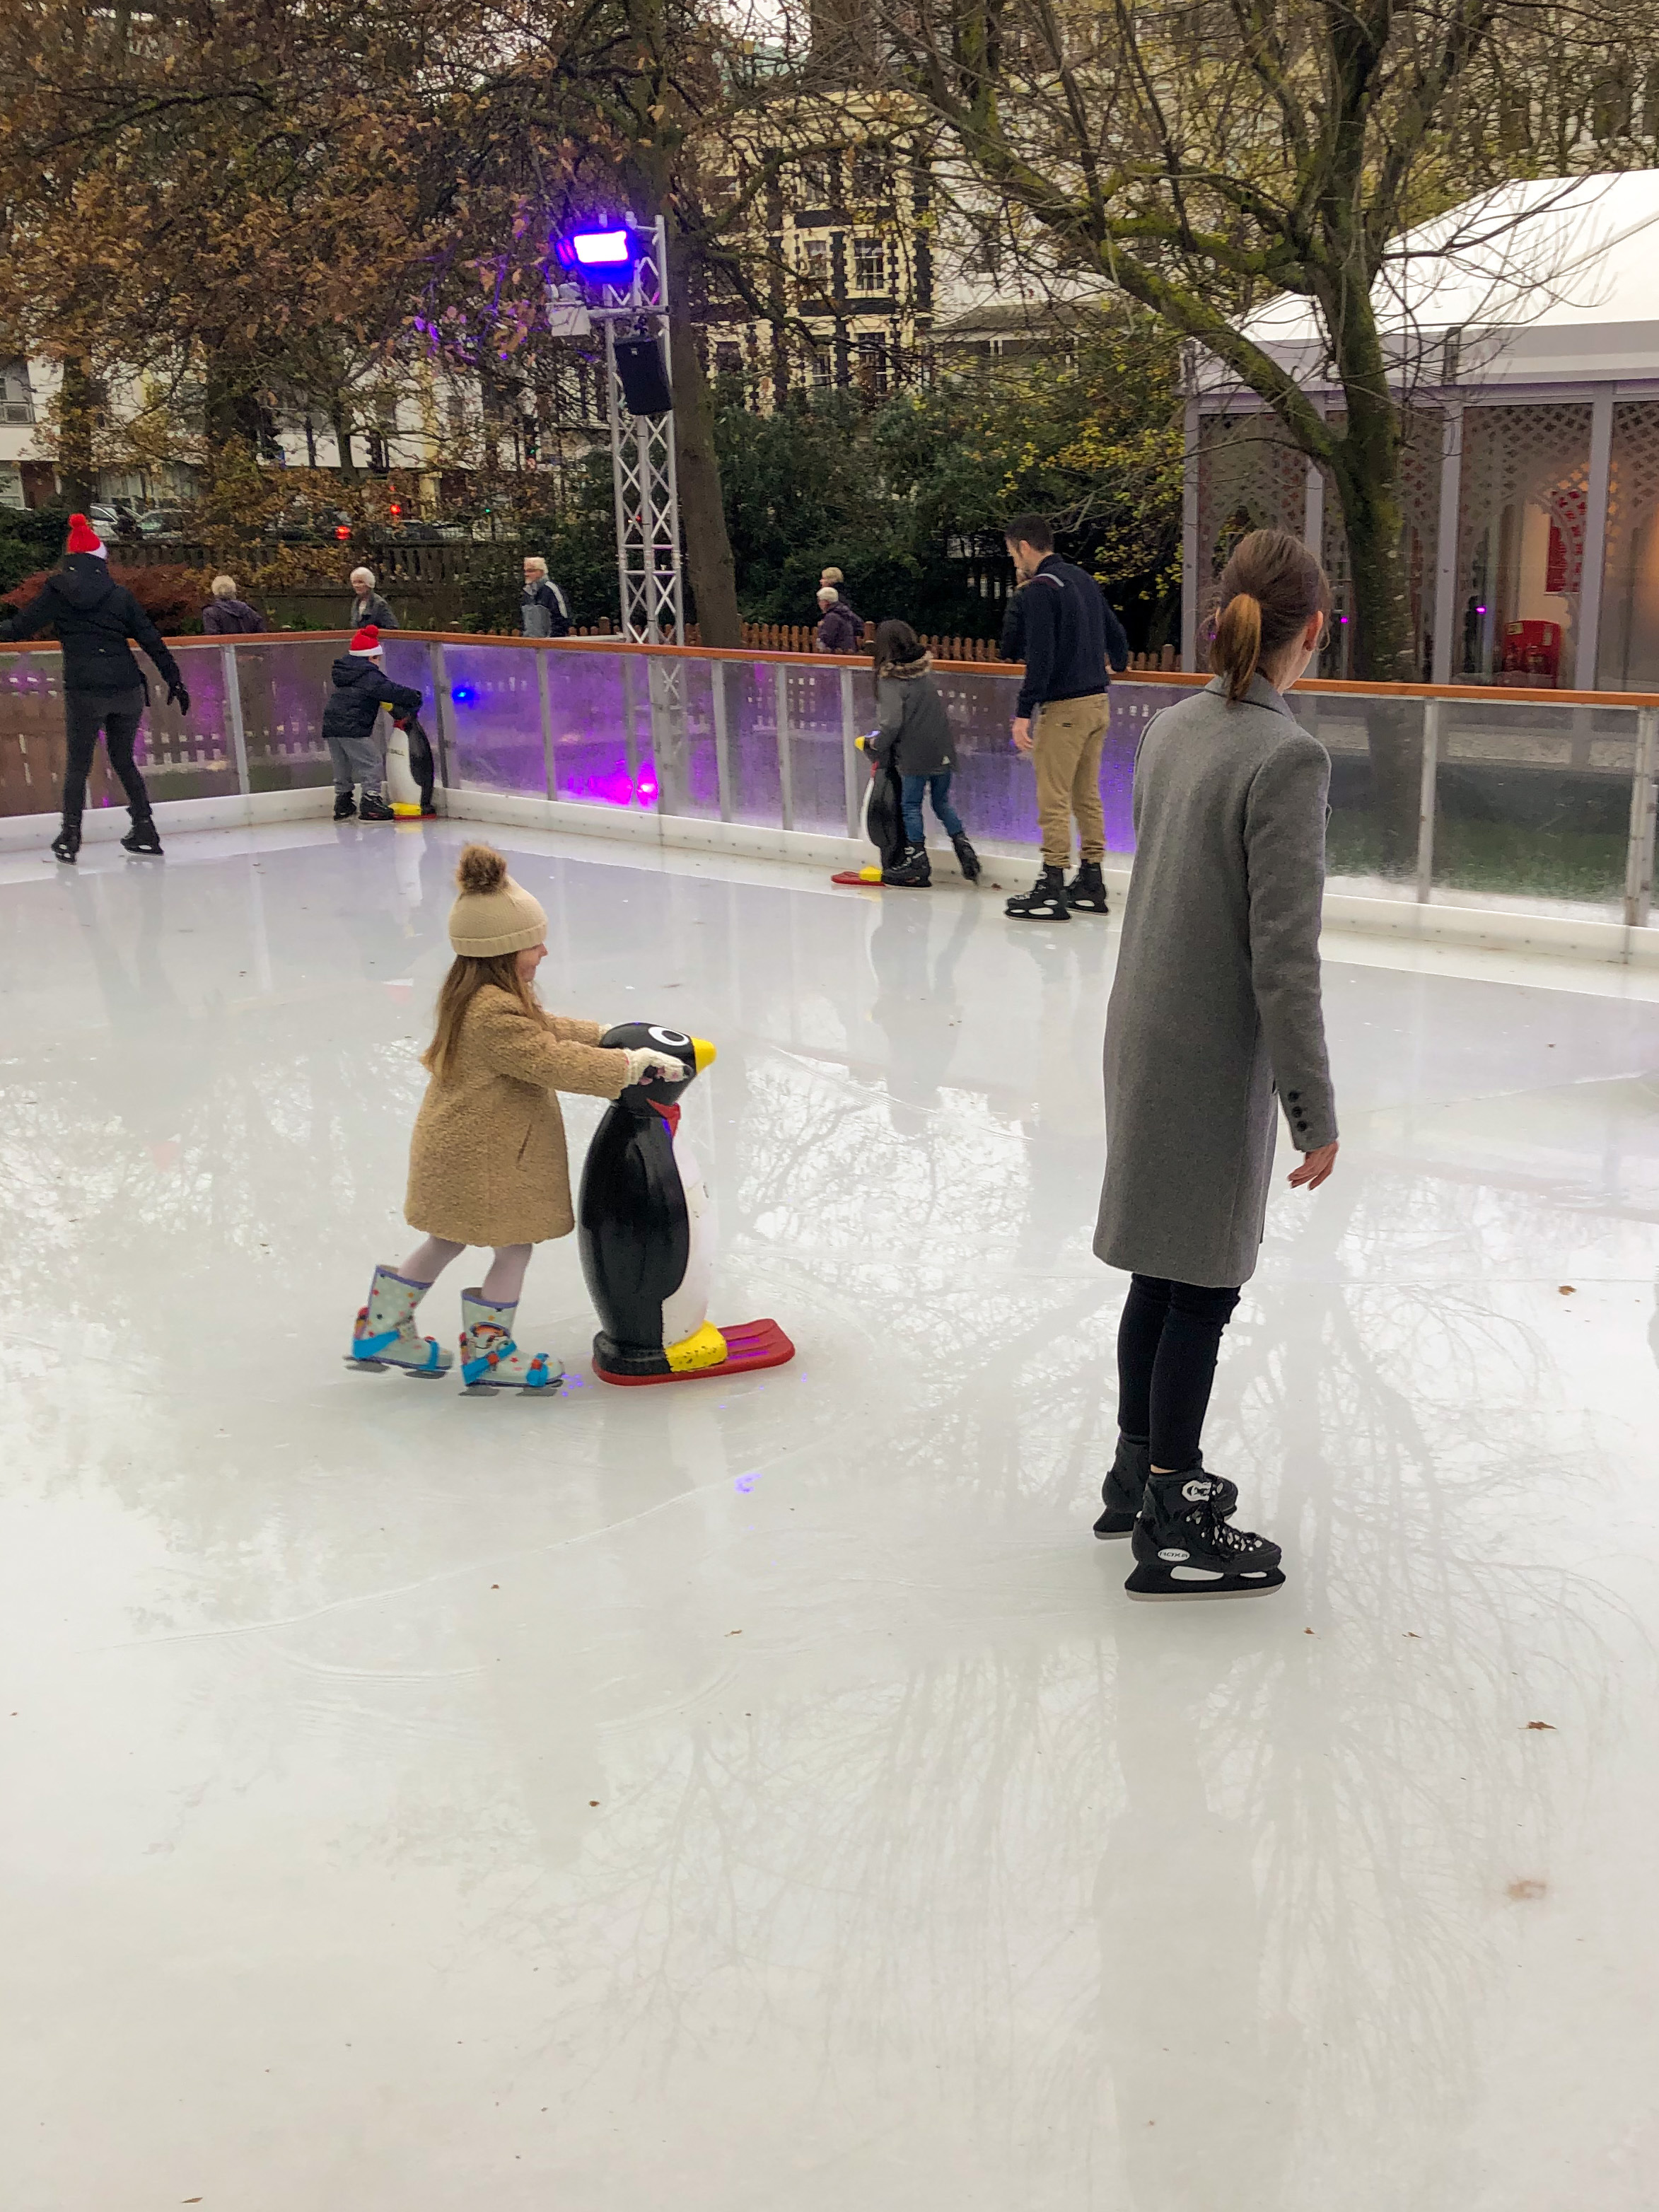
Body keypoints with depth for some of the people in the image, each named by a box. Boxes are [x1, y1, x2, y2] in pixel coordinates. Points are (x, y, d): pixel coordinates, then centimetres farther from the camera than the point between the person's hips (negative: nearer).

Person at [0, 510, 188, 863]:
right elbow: (150, 639, 6)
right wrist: (174, 679, 11)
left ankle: (70, 835, 6)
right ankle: (145, 830, 13)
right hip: (127, 689, 2)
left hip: (84, 691, -2)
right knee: (124, 760, 16)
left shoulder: (57, 590, 1)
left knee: (78, 763, 8)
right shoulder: (119, 593, 6)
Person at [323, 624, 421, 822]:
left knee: (342, 768, 18)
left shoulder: (344, 671, 19)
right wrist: (415, 698, -3)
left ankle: (343, 806, 23)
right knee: (372, 764, -3)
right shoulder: (369, 676, -9)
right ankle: (370, 806, -8)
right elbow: (391, 691, -15)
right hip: (353, 728, -9)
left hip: (331, 726, 9)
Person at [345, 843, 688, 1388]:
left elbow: (547, 1029, 14)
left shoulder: (475, 994, 4)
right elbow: (556, 1063, -30)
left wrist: (609, 1035, 8)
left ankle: (383, 1329, 36)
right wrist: (632, 1065, -24)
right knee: (516, 1245, 7)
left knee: (448, 1240, 24)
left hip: (457, 1147, 11)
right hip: (483, 1158, -11)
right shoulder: (497, 1015, -30)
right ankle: (486, 1352, 21)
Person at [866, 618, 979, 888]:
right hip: (942, 751, 6)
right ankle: (964, 848, 9)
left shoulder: (890, 679, -12)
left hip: (914, 755, -6)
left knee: (911, 805, 5)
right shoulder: (926, 669, 8)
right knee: (942, 802, 18)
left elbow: (892, 723, -19)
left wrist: (877, 745, 0)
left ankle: (917, 864, 8)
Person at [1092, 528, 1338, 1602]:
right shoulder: (1289, 757, -20)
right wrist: (1316, 1111, -13)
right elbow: (1283, 959, -21)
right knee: (1202, 1291, 4)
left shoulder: (1173, 728, 4)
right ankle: (1174, 1531, 16)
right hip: (1217, 1059, -8)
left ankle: (1141, 1473, 35)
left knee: (1164, 1275, 20)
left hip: (1145, 1038, 8)